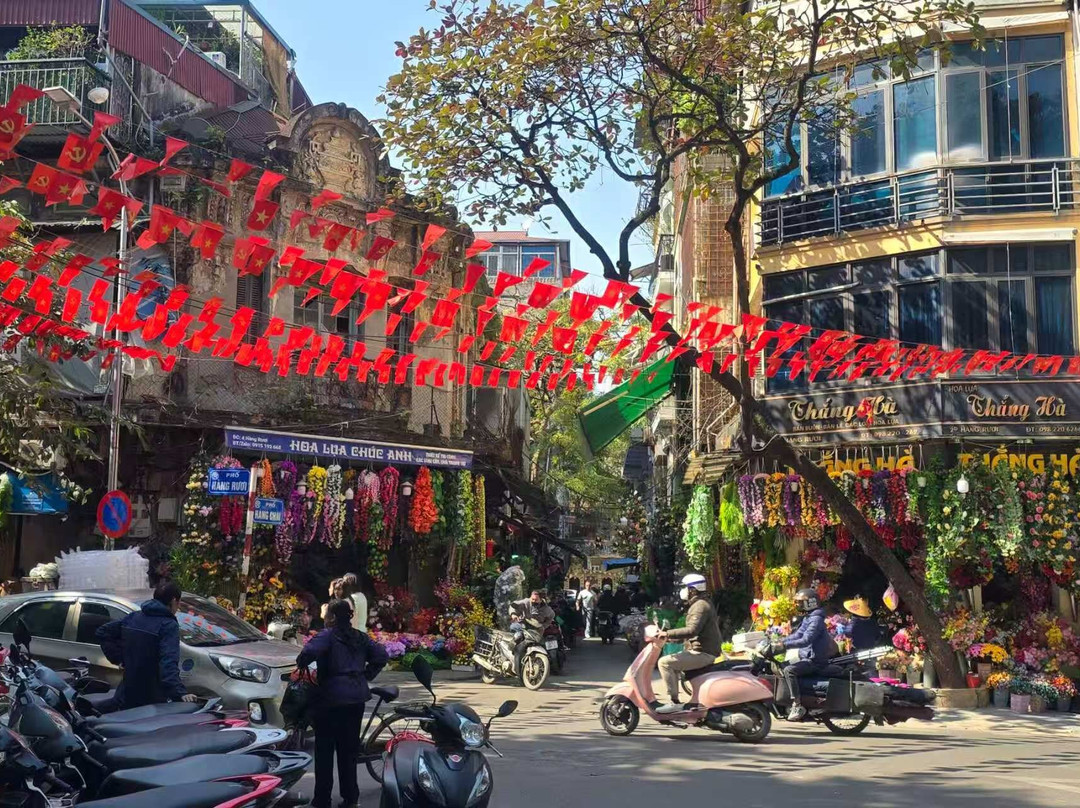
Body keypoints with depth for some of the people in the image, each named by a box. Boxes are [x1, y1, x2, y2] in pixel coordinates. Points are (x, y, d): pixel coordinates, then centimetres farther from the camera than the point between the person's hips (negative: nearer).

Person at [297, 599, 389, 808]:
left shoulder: (327, 635, -9)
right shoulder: (360, 637, 10)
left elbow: (309, 652, -26)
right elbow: (381, 656, 8)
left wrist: (301, 665, -7)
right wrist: (365, 676, 14)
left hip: (332, 698, -6)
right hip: (357, 698, 6)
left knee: (325, 750, 3)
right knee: (349, 748, 14)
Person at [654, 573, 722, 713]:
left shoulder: (700, 606, -14)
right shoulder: (702, 604, 19)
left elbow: (692, 630, -29)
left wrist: (668, 634, -24)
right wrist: (670, 637, 19)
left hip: (702, 653, -11)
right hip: (704, 651, 11)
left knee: (665, 663, -15)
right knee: (673, 663, 22)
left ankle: (675, 702, -16)